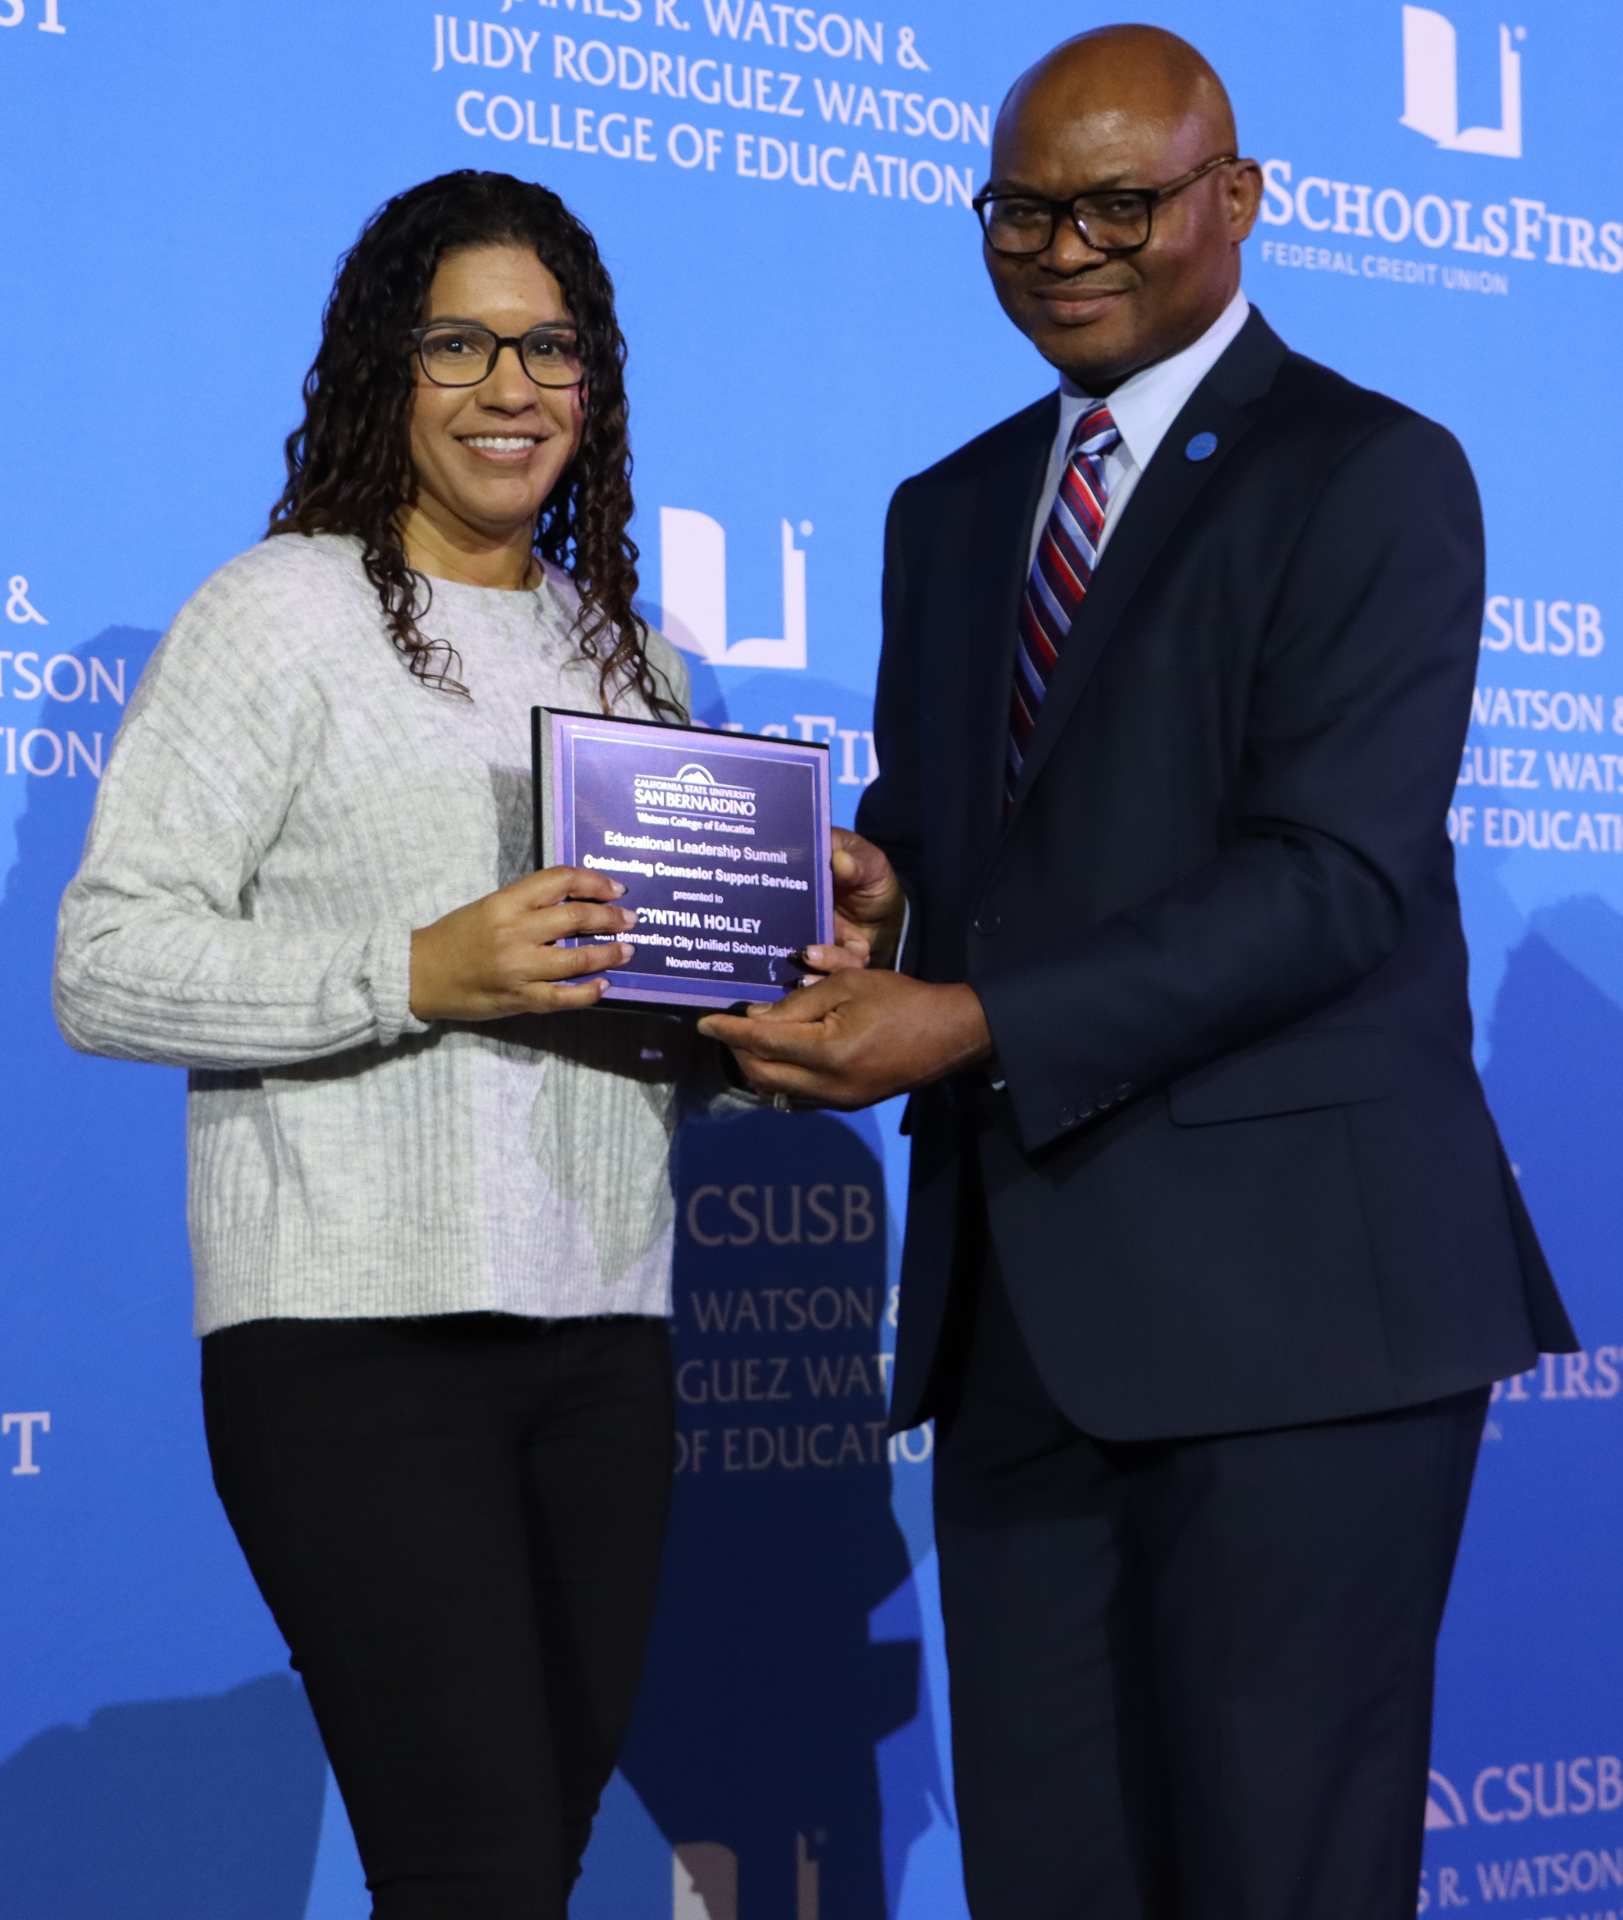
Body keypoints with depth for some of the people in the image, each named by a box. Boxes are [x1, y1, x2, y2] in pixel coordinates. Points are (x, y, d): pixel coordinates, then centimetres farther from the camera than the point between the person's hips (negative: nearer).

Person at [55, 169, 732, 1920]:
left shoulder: (632, 660, 18)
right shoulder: (281, 614, -1)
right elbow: (105, 969, -9)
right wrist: (417, 977, -19)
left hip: (601, 1332, 6)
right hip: (356, 1323, -6)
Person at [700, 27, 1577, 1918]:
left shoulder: (1371, 477, -3)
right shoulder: (949, 512, 19)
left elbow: (1334, 877, -14)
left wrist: (975, 1027, -22)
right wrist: (869, 899, -3)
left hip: (1285, 1289, -6)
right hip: (1020, 1304, 7)